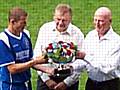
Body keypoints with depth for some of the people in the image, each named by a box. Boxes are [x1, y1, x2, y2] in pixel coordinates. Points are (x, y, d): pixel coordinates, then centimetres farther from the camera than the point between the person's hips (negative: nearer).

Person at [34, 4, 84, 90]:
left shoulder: (77, 34, -4)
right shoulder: (45, 29, 2)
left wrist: (66, 83, -11)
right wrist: (46, 79, -5)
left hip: (69, 82, -1)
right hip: (45, 79, 1)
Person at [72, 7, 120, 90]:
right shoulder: (90, 36, 2)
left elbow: (109, 68, -24)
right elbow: (84, 62, 2)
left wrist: (86, 56, -26)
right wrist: (72, 67, -18)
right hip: (91, 83, 5)